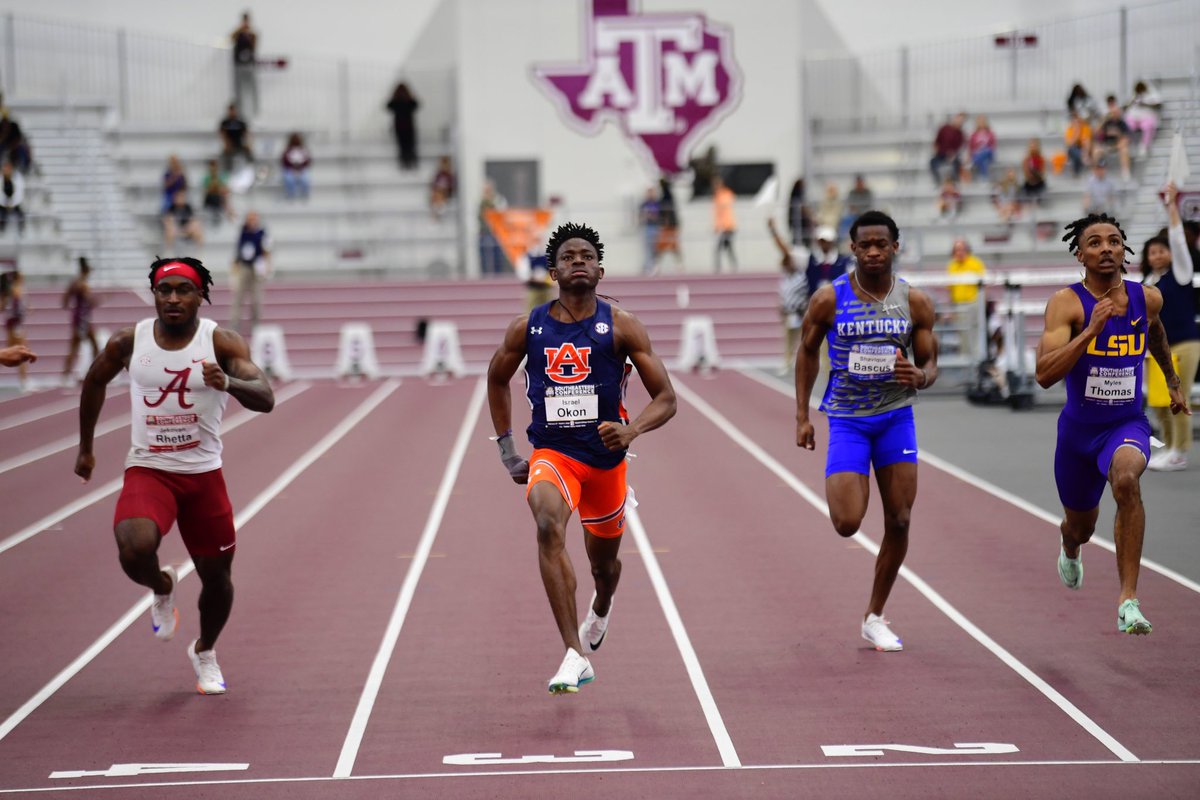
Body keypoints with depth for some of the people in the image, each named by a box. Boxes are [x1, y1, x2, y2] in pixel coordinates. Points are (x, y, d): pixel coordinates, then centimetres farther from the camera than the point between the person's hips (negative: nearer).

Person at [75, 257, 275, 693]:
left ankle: (205, 651, 41)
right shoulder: (129, 342, -5)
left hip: (204, 475, 1)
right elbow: (94, 382, 16)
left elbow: (265, 399, -24)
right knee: (134, 550, -28)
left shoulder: (222, 343, -11)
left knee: (217, 577, 9)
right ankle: (162, 588, 10)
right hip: (148, 471, 0)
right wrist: (85, 448, 20)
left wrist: (228, 383, -45)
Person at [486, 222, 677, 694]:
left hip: (605, 457, 1)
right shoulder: (527, 329, -2)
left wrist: (632, 430, -26)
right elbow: (496, 380, 17)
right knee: (549, 527, -32)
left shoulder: (621, 327, -7)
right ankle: (575, 658, -36)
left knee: (603, 561, 19)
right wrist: (507, 452, 14)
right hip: (552, 452, -1)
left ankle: (600, 611, 60)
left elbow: (666, 399, -6)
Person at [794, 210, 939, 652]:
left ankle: (874, 617, 17)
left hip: (896, 417, 2)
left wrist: (919, 376, -21)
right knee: (847, 525, -13)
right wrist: (802, 416, 3)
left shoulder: (915, 302, -3)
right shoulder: (829, 299, -8)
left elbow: (930, 364, 4)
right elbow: (807, 351, 6)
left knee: (899, 522, 1)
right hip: (847, 418, -2)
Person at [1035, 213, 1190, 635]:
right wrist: (1092, 330, -35)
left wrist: (1174, 383, 32)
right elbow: (1044, 375, -28)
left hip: (1127, 424, 0)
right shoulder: (1067, 303, -17)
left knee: (1126, 479, -35)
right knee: (1081, 524, 19)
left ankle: (1128, 599, -31)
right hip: (1079, 427, 0)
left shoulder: (1147, 298, -5)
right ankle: (1070, 549, 62)